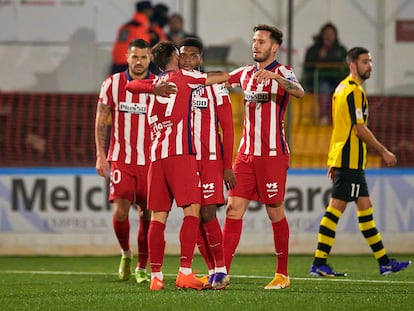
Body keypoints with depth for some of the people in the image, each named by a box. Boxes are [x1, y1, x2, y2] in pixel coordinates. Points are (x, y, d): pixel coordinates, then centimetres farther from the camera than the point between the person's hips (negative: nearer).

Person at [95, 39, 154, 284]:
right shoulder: (113, 84, 1)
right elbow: (101, 121, 6)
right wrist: (101, 156, -1)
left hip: (150, 161, 0)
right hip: (120, 160, 0)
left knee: (147, 215, 1)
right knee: (120, 210, -12)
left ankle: (142, 267, 15)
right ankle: (125, 253, 15)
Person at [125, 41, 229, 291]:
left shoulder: (154, 84, 20)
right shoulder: (183, 77, 7)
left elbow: (131, 85, 39)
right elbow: (224, 76, 15)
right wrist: (224, 77, 37)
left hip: (156, 155, 6)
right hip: (180, 153, -5)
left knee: (158, 217, 3)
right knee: (192, 211, -7)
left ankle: (156, 276, 0)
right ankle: (185, 272, -18)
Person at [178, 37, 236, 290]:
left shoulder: (214, 86, -1)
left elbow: (227, 127, -1)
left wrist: (228, 166, -5)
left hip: (210, 159, -4)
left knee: (207, 214, -12)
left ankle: (221, 271, -3)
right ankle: (213, 271, 10)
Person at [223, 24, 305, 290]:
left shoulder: (282, 73, -7)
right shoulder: (246, 73, 12)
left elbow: (299, 92, -27)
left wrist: (273, 76, -43)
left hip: (273, 155, -6)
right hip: (246, 153, 6)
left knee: (275, 213, 1)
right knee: (233, 210, -2)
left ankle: (283, 275, 13)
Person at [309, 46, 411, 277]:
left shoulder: (342, 89, 18)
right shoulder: (354, 91, -13)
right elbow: (360, 129, -17)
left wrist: (334, 162, 24)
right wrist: (384, 152, -10)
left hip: (342, 158, 10)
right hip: (350, 160, -10)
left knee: (365, 208, 11)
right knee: (336, 208, -8)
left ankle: (385, 262, 15)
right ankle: (319, 264, -7)